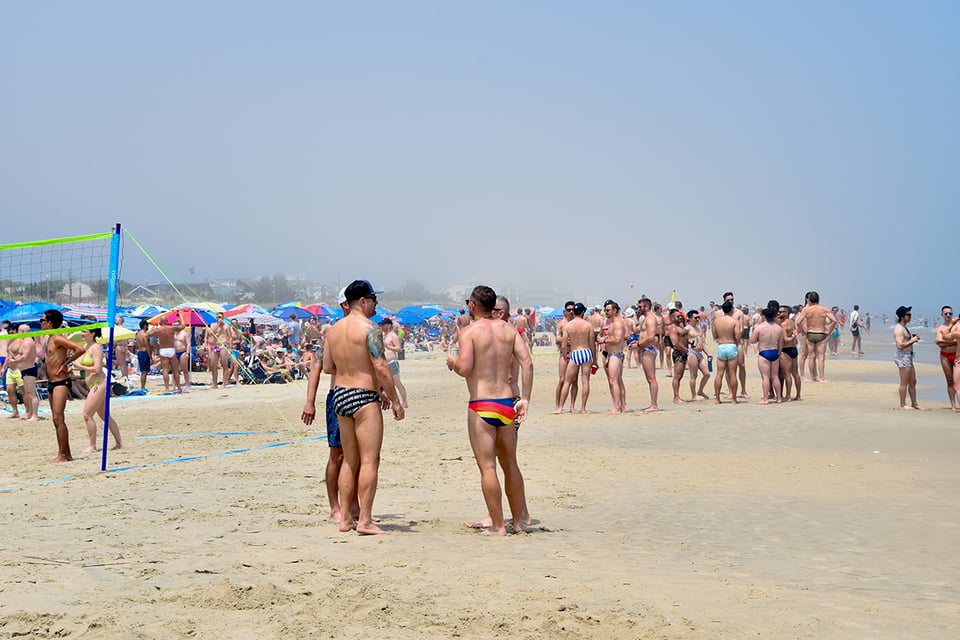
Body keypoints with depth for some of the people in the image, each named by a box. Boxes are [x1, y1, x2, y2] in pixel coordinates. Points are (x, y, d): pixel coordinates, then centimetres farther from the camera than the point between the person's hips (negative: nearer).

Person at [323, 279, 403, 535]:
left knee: (349, 461, 14)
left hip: (340, 395, 8)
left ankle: (345, 518, 16)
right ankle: (365, 521, -7)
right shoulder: (369, 328, -12)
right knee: (369, 461, -4)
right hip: (364, 398, -8)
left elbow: (327, 367, 15)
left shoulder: (334, 330, 10)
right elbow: (381, 367, -18)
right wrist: (395, 400, -12)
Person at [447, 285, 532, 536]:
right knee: (510, 465, 17)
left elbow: (464, 368, -18)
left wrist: (452, 362, 4)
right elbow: (527, 363, 0)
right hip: (507, 403, 5)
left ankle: (498, 525, 3)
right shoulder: (509, 330, 8)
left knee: (488, 467, 1)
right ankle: (519, 520, 26)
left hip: (481, 406, -5)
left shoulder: (469, 331, -7)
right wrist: (525, 399, 2)